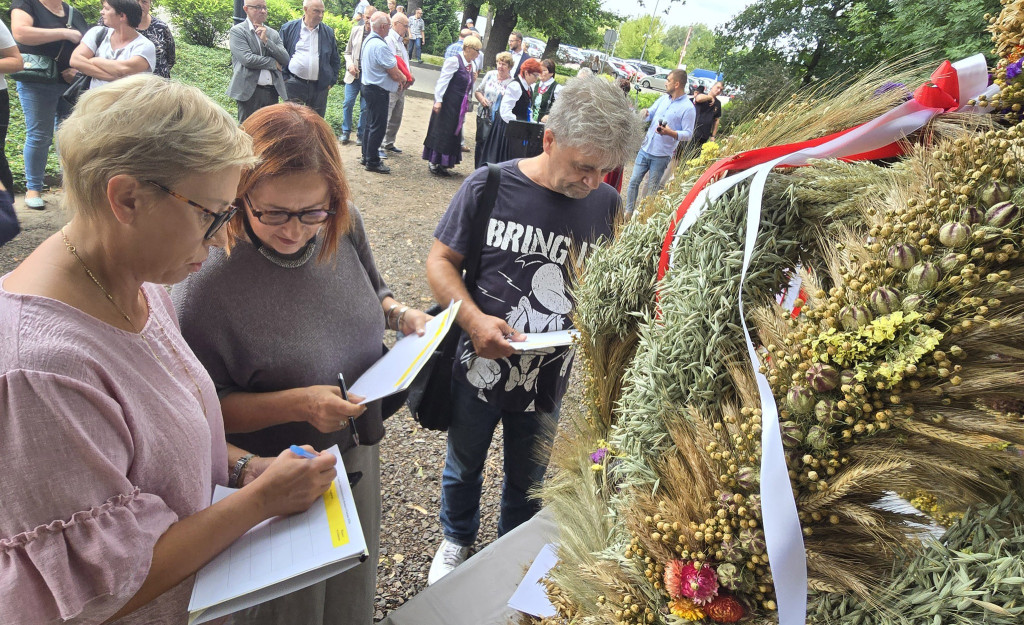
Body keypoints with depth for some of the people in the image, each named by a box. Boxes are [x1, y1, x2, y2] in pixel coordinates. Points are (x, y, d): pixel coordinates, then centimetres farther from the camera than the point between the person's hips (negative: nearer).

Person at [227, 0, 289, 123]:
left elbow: (285, 60, 5)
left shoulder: (273, 33, 16)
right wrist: (273, 63, -5)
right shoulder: (237, 31, 0)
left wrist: (266, 40, -5)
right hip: (250, 91, -5)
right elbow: (247, 59, -14)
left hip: (272, 91, 5)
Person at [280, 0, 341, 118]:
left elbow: (335, 60, 13)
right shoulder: (288, 28, 2)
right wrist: (284, 78, -2)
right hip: (294, 85, -2)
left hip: (320, 86, 2)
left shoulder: (328, 32, 8)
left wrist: (332, 81, 6)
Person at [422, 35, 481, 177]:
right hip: (447, 103, -8)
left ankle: (443, 164, 18)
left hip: (459, 106, 8)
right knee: (441, 132, -2)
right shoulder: (454, 61, -13)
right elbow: (443, 80, -16)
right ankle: (434, 162, 7)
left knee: (453, 133, 10)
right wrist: (438, 100, -22)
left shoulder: (470, 64, 10)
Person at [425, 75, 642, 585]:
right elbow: (441, 260, -9)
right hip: (479, 366, -1)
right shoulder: (489, 185, -16)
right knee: (464, 466, 24)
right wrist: (473, 318, -25)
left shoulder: (605, 203, -9)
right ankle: (457, 540, 55)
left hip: (549, 376, 2)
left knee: (527, 479, 23)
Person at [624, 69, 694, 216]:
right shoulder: (663, 98, 9)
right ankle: (628, 212, 17)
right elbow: (650, 114, 16)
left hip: (661, 155, -5)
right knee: (634, 181, 6)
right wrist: (645, 114, -8)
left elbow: (688, 134, -12)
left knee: (652, 188, 6)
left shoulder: (687, 108, -10)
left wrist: (670, 132, -29)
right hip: (645, 149, 6)